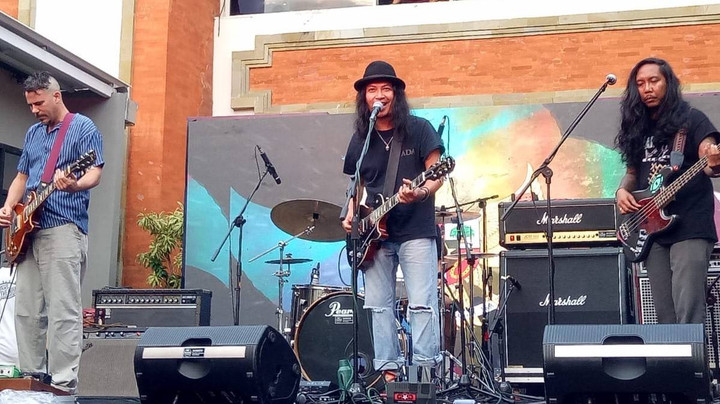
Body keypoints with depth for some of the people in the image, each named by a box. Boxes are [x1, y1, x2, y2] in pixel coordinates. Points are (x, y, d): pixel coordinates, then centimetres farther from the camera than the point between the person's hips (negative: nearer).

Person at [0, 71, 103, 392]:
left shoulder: (83, 127, -2)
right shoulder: (33, 133, 20)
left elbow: (95, 172, -11)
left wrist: (74, 185, -33)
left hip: (63, 228, -8)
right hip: (28, 229, 8)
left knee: (63, 310, -10)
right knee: (26, 309, 8)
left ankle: (63, 383, -9)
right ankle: (30, 375, 16)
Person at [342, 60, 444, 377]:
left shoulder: (419, 129, -2)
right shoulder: (360, 140, 10)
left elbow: (437, 174, -6)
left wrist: (421, 193, -26)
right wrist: (351, 215, 3)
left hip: (415, 231, -5)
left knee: (421, 303, -8)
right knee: (378, 304, 5)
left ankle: (425, 368, -3)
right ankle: (388, 368, 11)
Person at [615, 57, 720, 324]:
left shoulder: (691, 119, -1)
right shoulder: (637, 128, 14)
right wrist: (622, 191, 0)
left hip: (690, 228, -5)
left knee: (688, 314, -11)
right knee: (665, 316, 7)